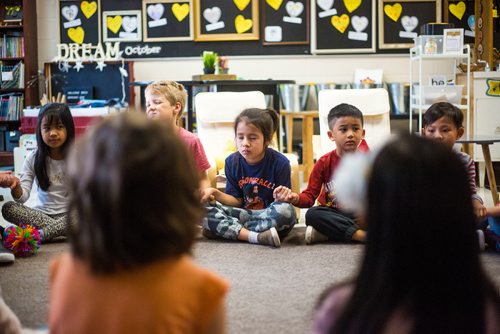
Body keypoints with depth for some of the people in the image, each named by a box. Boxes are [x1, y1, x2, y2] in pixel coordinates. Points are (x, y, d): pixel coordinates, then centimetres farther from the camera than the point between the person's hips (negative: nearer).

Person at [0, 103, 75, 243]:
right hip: (42, 213, 2)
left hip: (70, 215, -2)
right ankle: (58, 230, -26)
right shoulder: (34, 158, -1)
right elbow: (22, 197, -7)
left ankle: (36, 235, -33)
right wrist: (15, 186, -30)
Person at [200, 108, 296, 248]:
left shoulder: (280, 163, -9)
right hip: (243, 213, 3)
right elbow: (237, 201, 4)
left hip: (269, 215, -3)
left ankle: (228, 230, -25)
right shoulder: (232, 162, 2)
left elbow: (282, 209, -4)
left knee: (287, 210, -37)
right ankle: (256, 236, -32)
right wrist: (216, 194, -12)